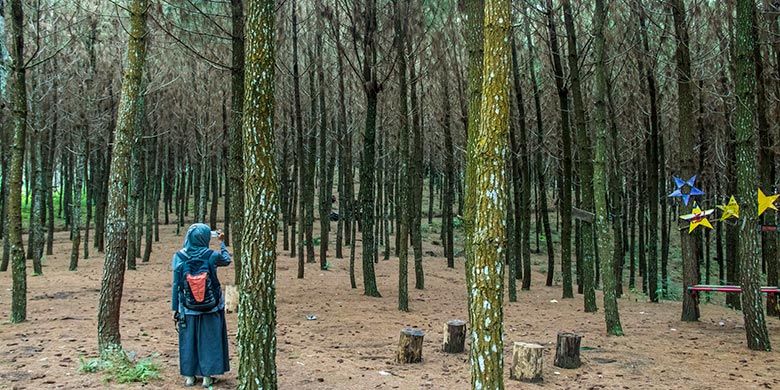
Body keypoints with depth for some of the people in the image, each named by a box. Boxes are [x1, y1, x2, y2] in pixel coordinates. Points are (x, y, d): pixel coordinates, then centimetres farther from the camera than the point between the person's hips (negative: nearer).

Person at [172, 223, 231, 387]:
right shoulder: (211, 256, -13)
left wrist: (175, 308, 2)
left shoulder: (179, 257, -10)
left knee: (188, 340, 15)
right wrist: (222, 242, 23)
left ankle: (189, 376, 21)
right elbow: (227, 260, 10)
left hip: (188, 308, 1)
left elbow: (176, 285, -7)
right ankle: (207, 376, 15)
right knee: (209, 340, 11)